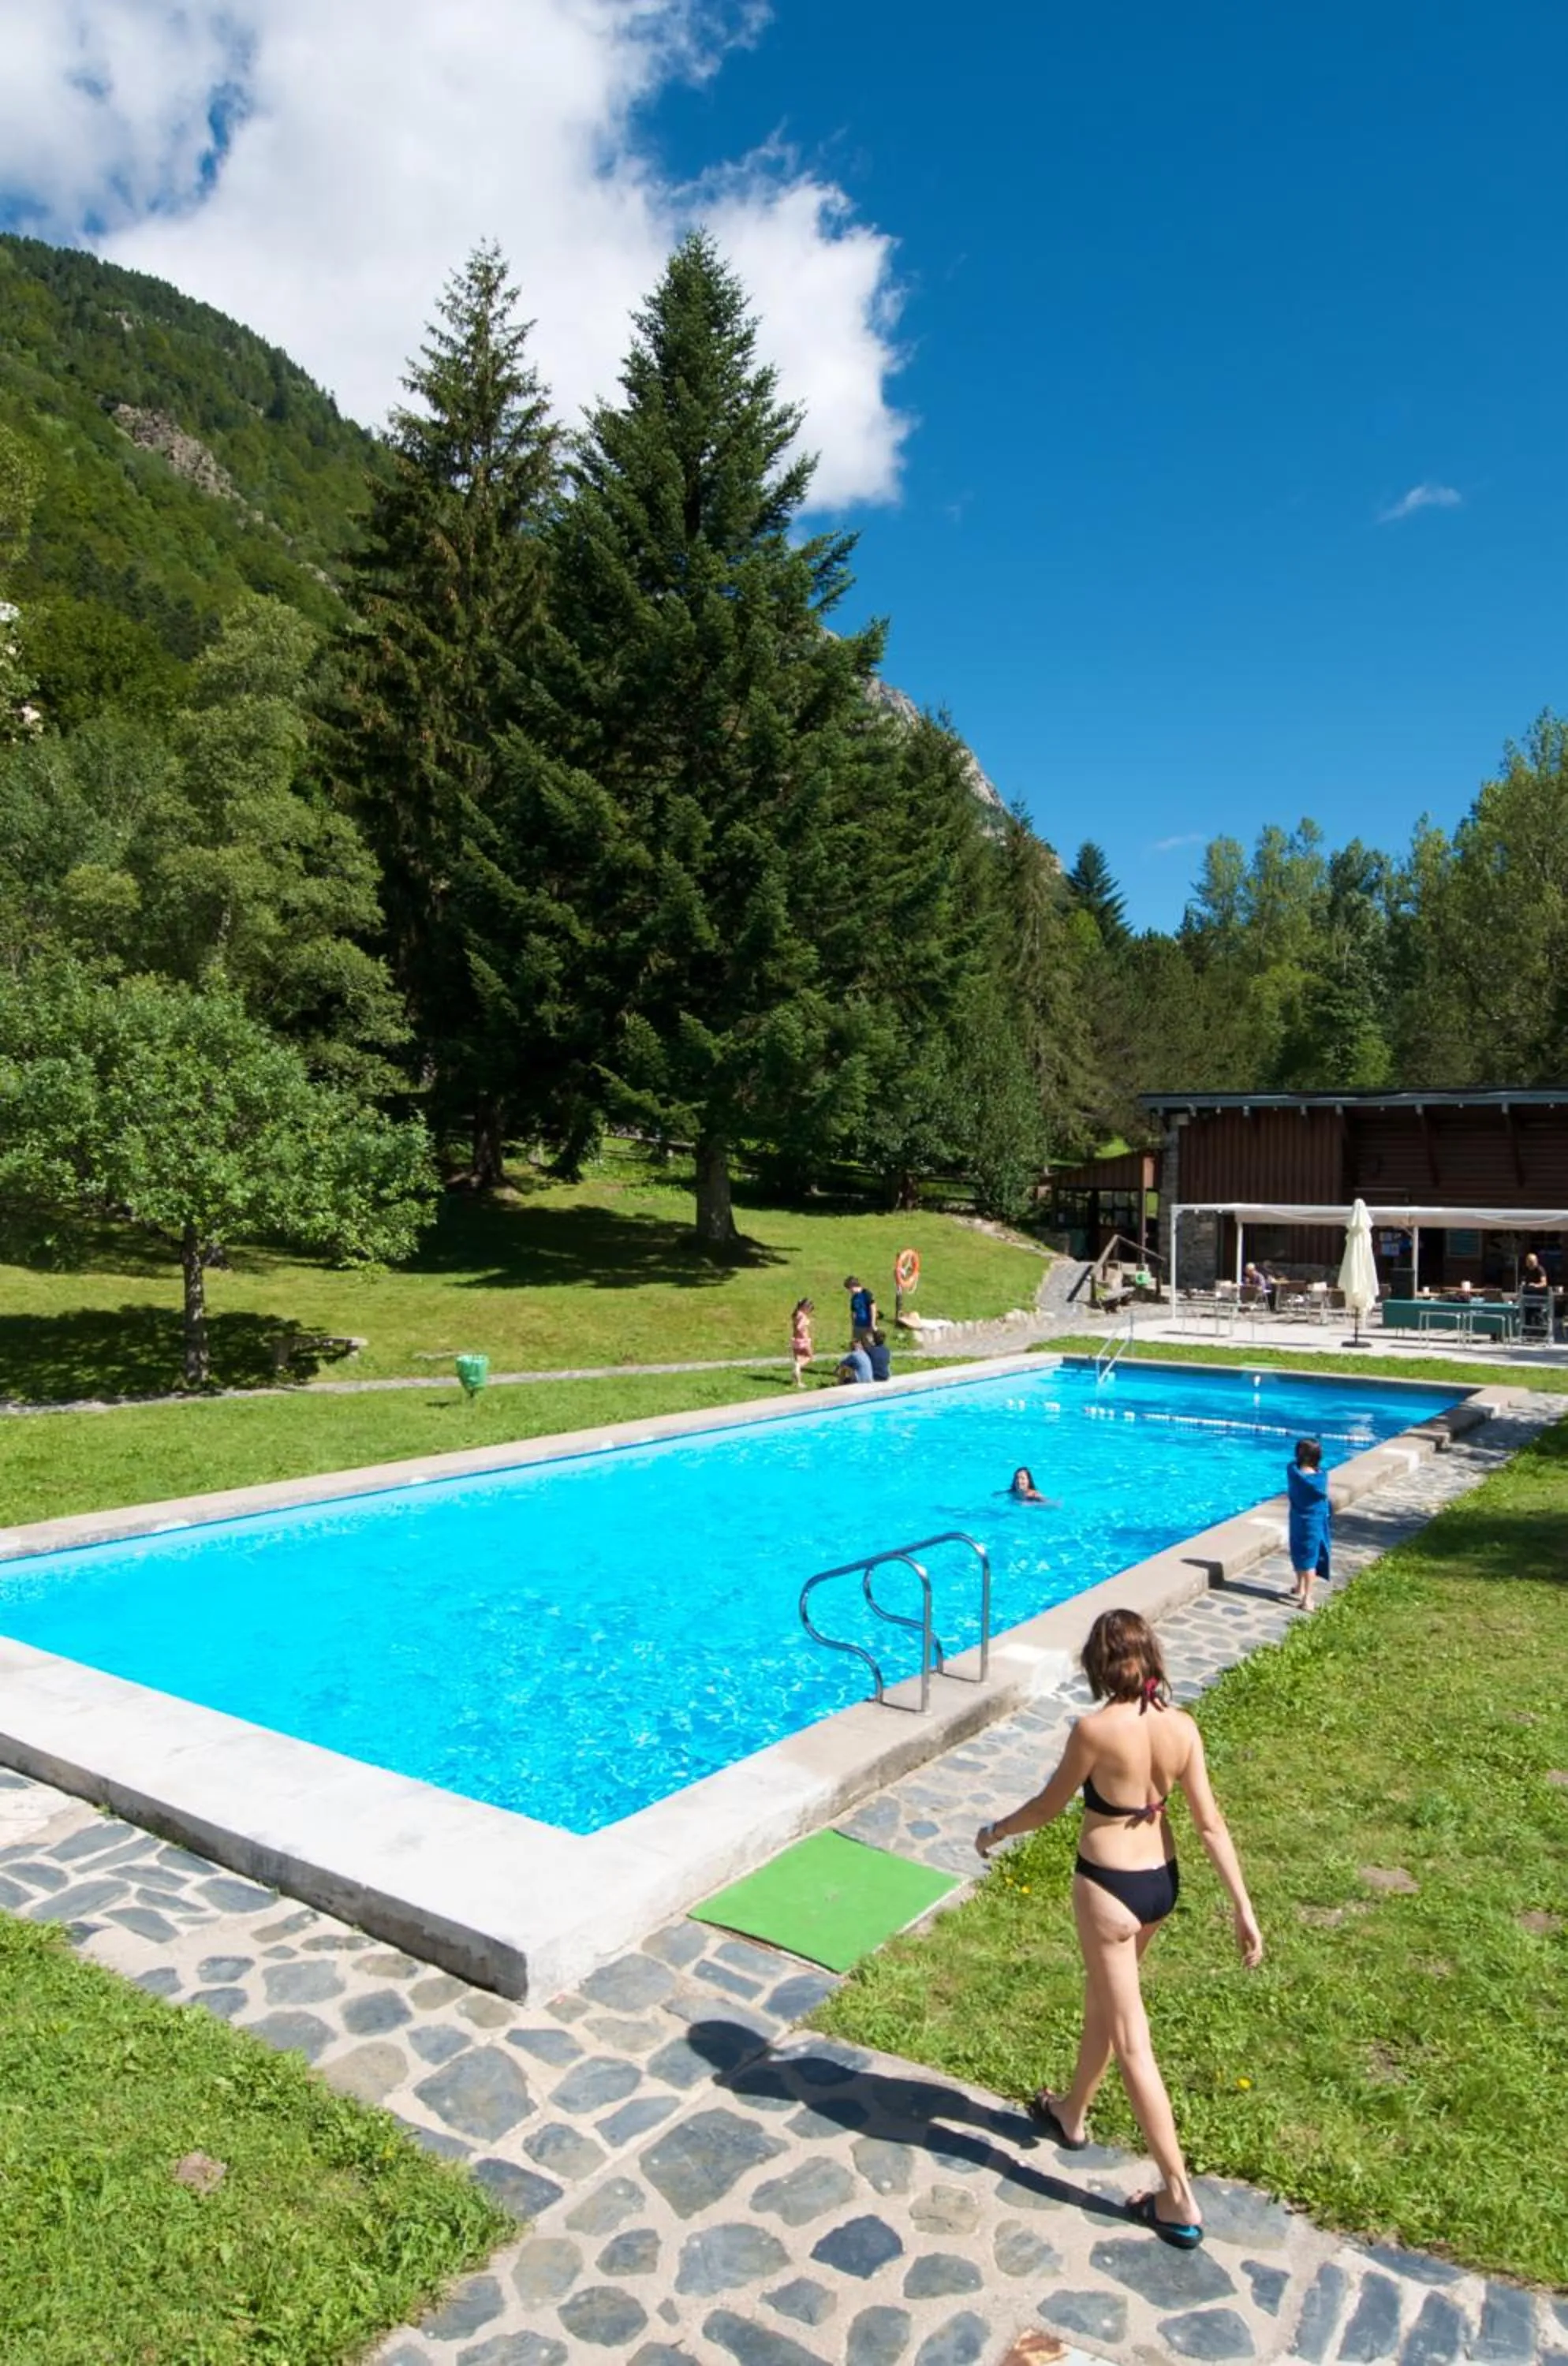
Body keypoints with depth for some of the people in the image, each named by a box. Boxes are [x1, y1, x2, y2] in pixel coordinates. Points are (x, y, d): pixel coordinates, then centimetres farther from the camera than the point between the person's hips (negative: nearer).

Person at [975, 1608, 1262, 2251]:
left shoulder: (1094, 1729, -24)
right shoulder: (1181, 1727, -8)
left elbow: (1048, 1807, -11)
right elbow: (1210, 1823, -5)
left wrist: (994, 1832, 6)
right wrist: (1242, 1905, 3)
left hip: (1108, 1887, -7)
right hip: (1162, 1880, 7)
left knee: (1132, 2042, 6)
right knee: (1102, 2005, 27)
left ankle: (1179, 2199, 12)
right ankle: (1072, 2114, 48)